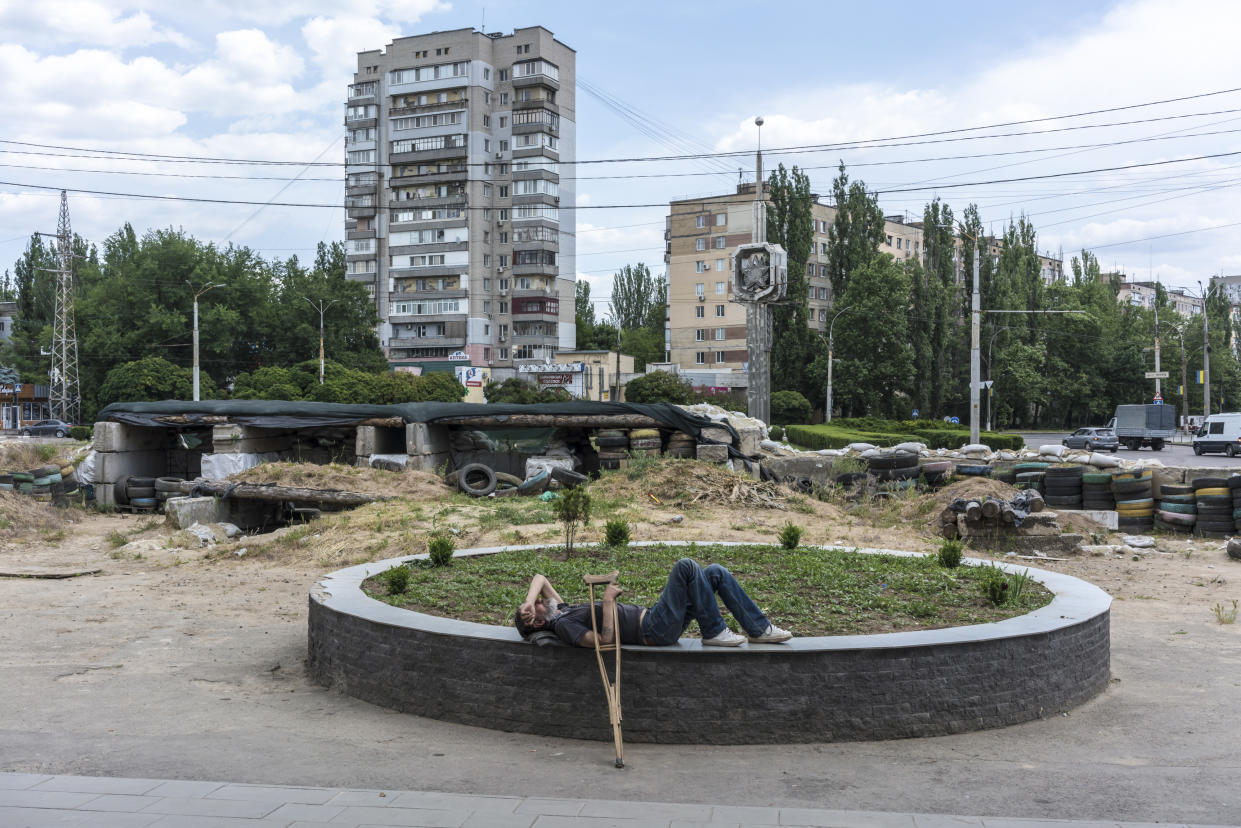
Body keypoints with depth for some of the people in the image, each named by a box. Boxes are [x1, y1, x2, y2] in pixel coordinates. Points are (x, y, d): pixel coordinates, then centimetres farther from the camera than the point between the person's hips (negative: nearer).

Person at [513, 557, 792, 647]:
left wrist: (528, 600, 3)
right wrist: (608, 600, -21)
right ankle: (713, 632, -11)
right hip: (654, 631, -9)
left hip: (651, 618, 9)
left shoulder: (559, 610, 15)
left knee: (716, 572, 2)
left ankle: (758, 628, 6)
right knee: (686, 567, -22)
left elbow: (540, 578, 22)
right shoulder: (562, 626, -12)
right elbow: (605, 638, -23)